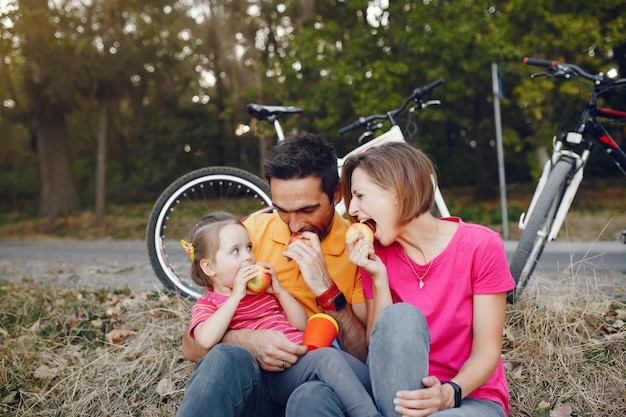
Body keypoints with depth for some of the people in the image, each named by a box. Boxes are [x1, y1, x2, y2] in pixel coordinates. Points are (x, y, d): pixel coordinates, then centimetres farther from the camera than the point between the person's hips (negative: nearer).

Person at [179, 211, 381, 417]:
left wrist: (279, 291, 7)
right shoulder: (206, 305, 10)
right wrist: (236, 295, -10)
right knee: (327, 357, -30)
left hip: (305, 352, 7)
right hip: (275, 371, -6)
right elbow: (206, 340, -15)